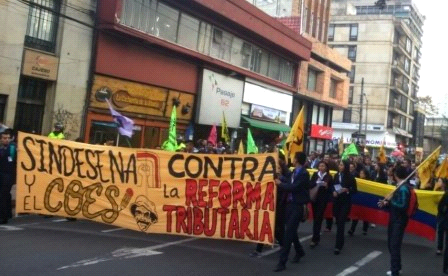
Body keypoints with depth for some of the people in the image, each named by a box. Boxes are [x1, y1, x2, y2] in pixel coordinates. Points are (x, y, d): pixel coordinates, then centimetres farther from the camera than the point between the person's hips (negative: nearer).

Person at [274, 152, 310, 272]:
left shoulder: (304, 173, -14)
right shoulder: (293, 172, 10)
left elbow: (293, 187, -20)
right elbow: (288, 183, 10)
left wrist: (280, 184, -9)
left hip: (297, 206, -8)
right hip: (289, 204, 8)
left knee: (288, 233, -8)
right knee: (291, 231, 18)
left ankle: (282, 262, -6)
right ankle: (299, 251, 40)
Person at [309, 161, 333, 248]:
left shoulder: (329, 177, 1)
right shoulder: (315, 175, 7)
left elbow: (330, 189, 1)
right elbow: (310, 185, 1)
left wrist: (326, 186, -18)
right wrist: (316, 184, -17)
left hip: (323, 199, -3)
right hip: (314, 198, 3)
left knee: (318, 218, -7)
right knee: (315, 217, 9)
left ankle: (315, 239, -7)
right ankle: (317, 237, 23)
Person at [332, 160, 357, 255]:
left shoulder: (350, 177, -6)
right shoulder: (336, 175, 5)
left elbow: (354, 190, -3)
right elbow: (332, 186, 13)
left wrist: (346, 190, -19)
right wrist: (333, 192, -7)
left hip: (345, 202, -4)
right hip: (336, 201, 4)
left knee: (341, 223, -9)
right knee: (338, 222, 10)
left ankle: (338, 246, -9)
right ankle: (340, 242, 28)